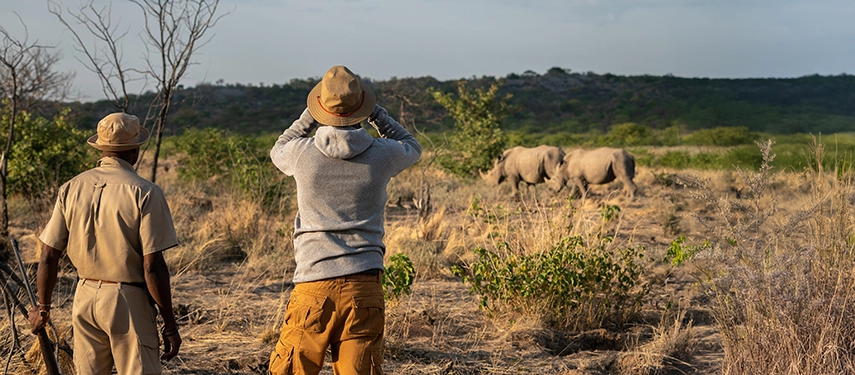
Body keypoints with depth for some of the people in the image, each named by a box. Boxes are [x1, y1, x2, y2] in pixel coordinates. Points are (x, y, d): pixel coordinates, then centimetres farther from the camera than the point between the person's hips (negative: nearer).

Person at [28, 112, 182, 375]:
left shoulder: (71, 188, 2)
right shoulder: (145, 192, -12)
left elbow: (49, 256, 4)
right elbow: (152, 266, -15)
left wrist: (43, 306, 18)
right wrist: (169, 325, -8)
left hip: (84, 298, 5)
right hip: (128, 302, -5)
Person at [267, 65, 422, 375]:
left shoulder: (303, 154, -4)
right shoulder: (381, 155, -3)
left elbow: (277, 152, 23)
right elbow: (412, 147, 23)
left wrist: (311, 115, 22)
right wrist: (375, 113, 24)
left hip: (313, 286, -1)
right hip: (364, 287, 1)